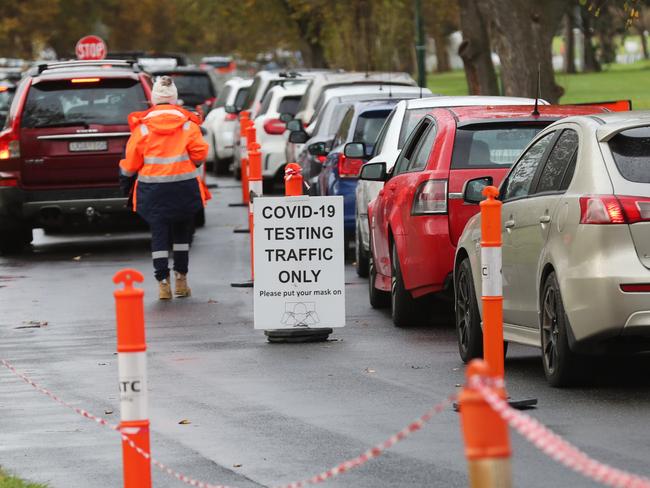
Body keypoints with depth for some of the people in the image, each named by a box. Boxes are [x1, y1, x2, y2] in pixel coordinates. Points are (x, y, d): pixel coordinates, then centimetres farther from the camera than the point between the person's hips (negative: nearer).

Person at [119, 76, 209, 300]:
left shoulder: (142, 126, -2)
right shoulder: (188, 124, -2)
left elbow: (131, 160, 0)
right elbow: (200, 154, -5)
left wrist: (126, 180, 17)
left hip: (153, 187, -1)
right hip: (184, 186, 1)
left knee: (159, 233, 3)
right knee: (182, 231, 15)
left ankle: (163, 281, -4)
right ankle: (181, 279, 17)